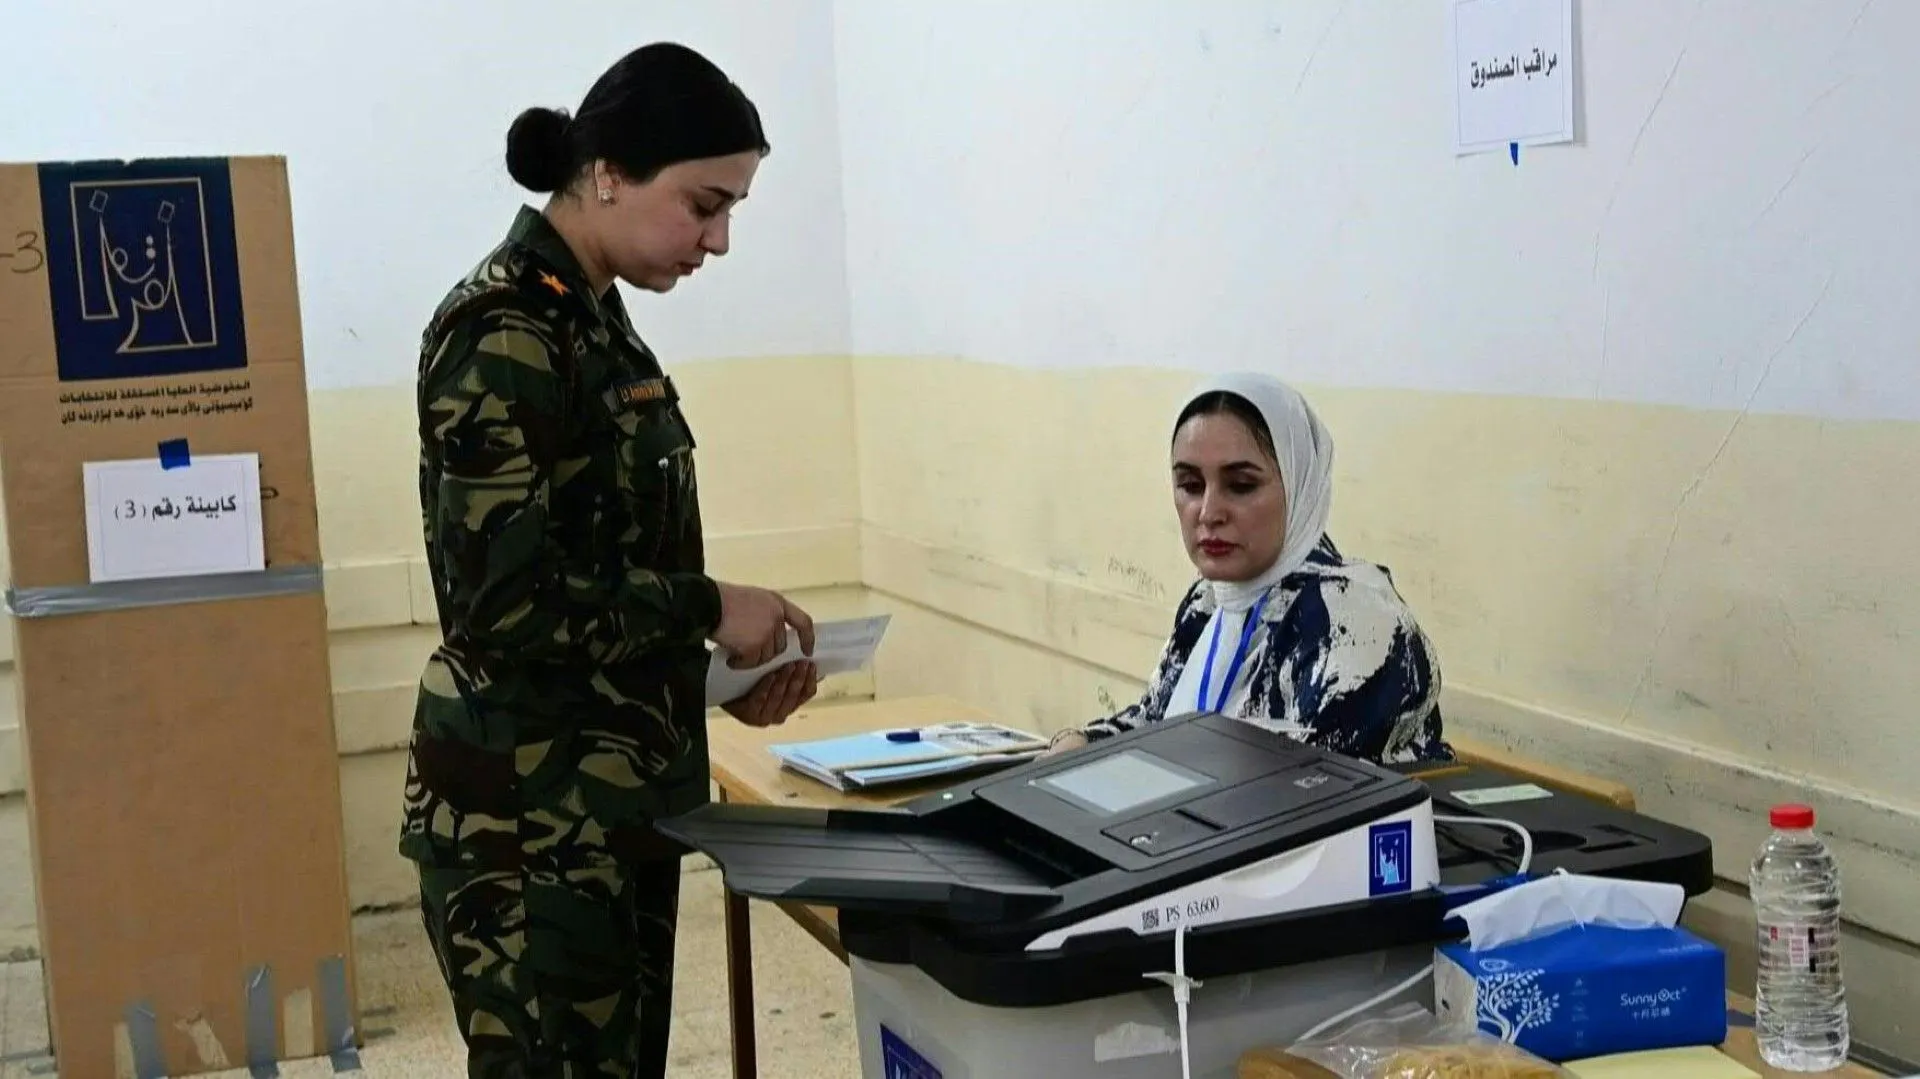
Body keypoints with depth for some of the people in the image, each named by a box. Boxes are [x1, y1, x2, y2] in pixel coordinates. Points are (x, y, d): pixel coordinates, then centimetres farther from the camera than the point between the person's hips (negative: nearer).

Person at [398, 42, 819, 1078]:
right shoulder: (503, 335, -17)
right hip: (528, 816, -9)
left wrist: (716, 673, 5)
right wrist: (708, 610, -14)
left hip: (610, 799, 9)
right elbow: (507, 604, -23)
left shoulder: (595, 322, 11)